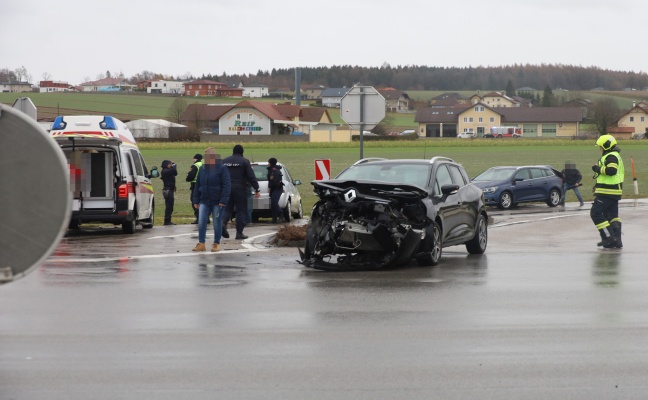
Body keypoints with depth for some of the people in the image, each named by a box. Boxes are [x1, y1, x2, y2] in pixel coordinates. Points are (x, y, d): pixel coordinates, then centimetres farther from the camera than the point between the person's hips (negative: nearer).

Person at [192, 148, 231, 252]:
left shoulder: (221, 169, -6)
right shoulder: (202, 169, 10)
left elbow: (226, 185, -11)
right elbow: (197, 185, 14)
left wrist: (223, 200, -18)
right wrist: (195, 200, 8)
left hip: (217, 202, -4)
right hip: (204, 201, 4)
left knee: (217, 223, 3)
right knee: (201, 222, -5)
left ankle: (216, 244, 14)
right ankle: (201, 244, -1)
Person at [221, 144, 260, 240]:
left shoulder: (225, 161, 9)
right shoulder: (244, 161, -3)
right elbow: (251, 177, -7)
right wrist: (256, 189, -3)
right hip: (240, 189, -4)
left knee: (228, 208, 13)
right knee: (241, 210, 3)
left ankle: (223, 222, -18)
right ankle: (239, 233, 1)